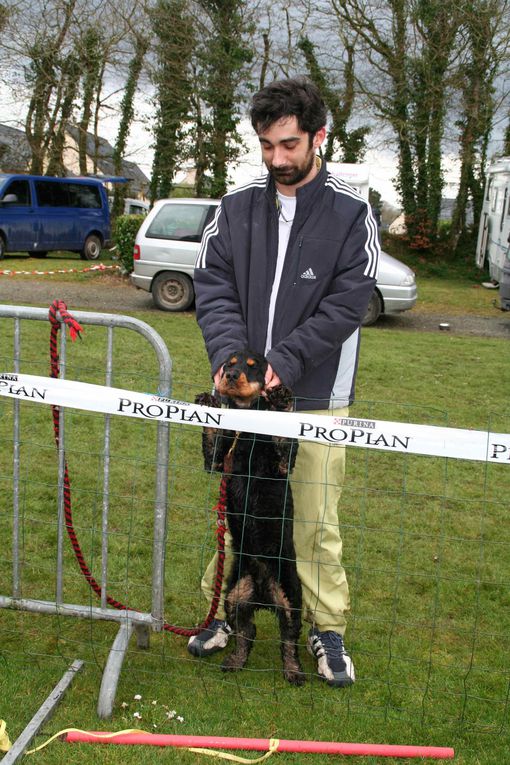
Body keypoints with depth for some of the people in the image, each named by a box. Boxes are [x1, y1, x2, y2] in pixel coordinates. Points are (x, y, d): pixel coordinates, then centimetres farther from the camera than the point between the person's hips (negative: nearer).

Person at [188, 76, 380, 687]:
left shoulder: (351, 213, -4)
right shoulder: (236, 207, 5)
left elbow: (346, 304, -10)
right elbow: (212, 285, 1)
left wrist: (283, 362, -19)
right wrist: (228, 353, -16)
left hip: (316, 396, -3)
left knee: (316, 519, 4)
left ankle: (327, 628, 22)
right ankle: (224, 608, 32)